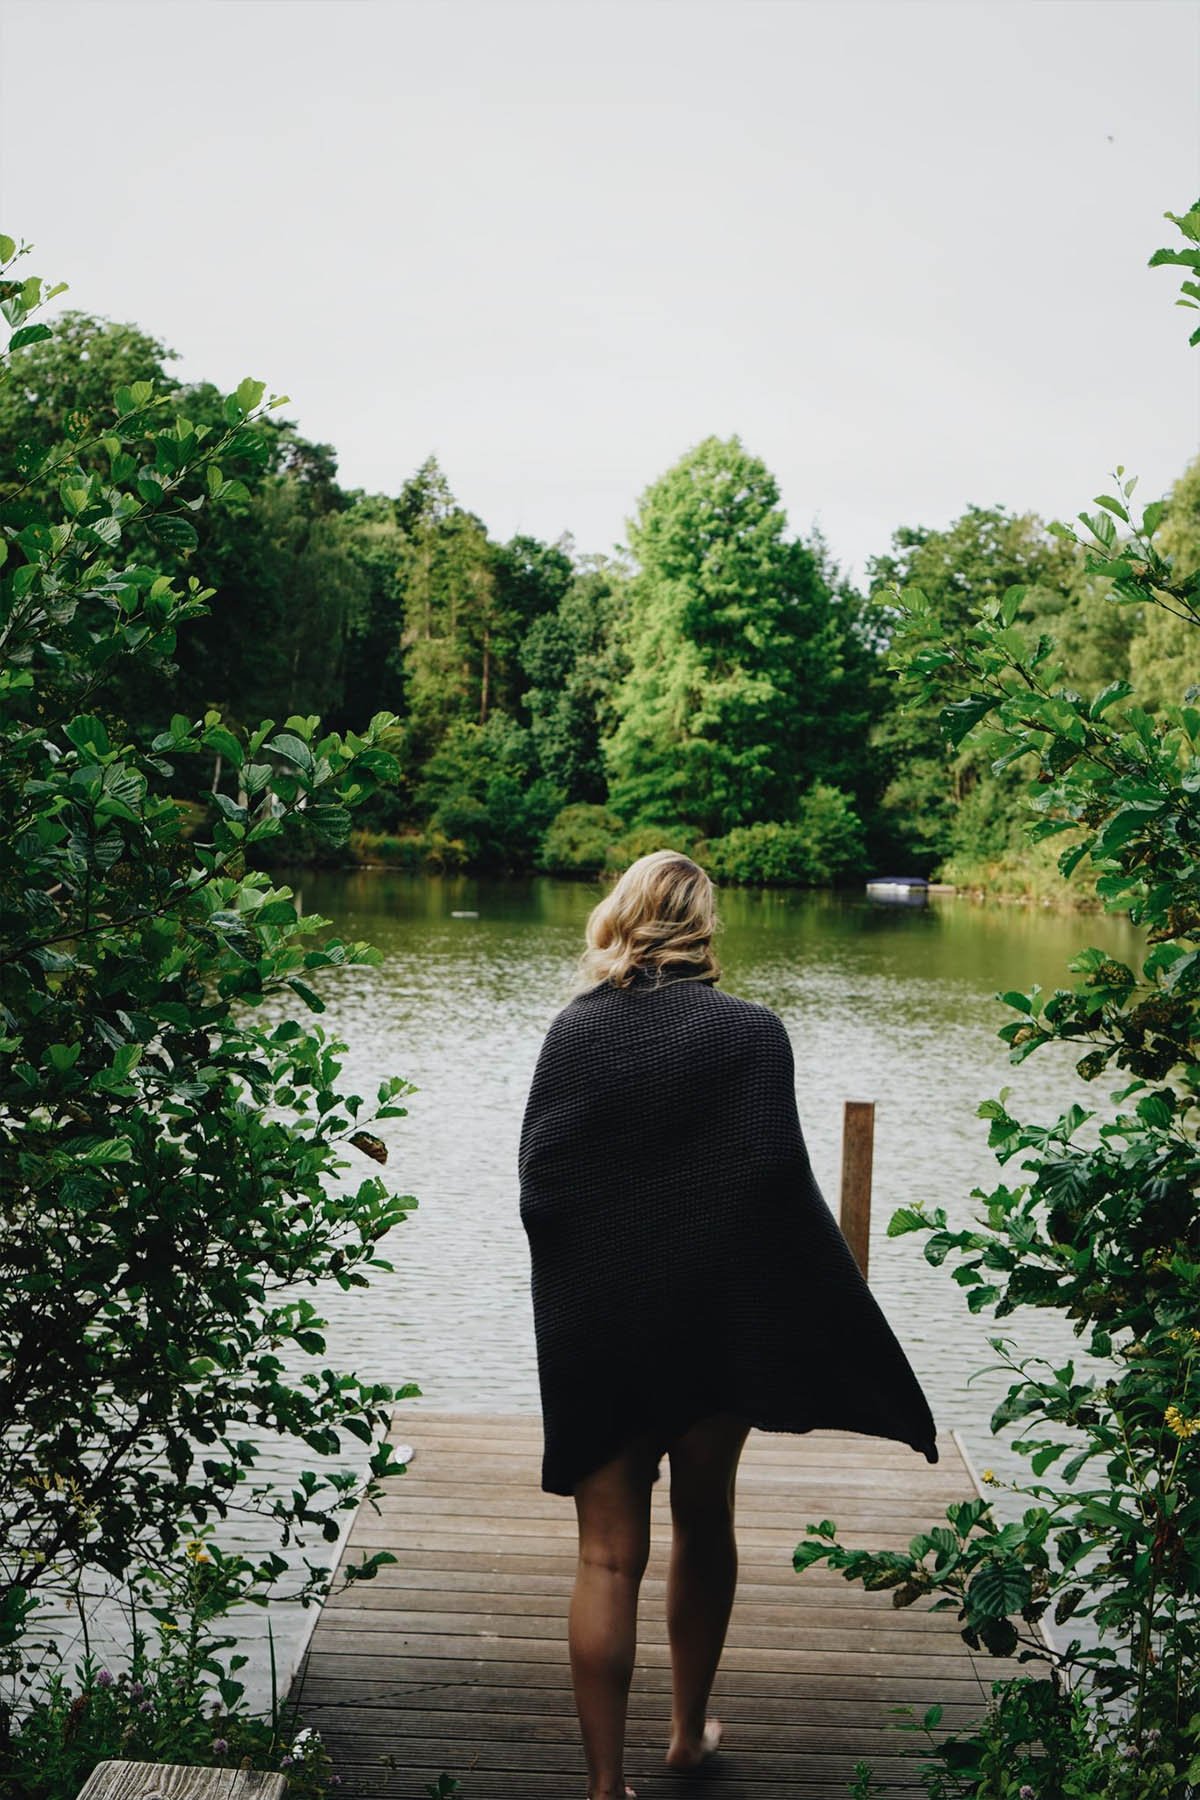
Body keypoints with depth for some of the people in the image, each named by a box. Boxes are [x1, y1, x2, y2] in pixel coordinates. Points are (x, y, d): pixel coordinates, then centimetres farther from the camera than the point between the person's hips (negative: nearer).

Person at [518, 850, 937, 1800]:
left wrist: (575, 1287, 9)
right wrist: (836, 1322, -4)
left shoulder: (574, 1030, -6)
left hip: (595, 1330, 0)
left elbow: (536, 1187, -8)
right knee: (704, 1524, 20)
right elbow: (782, 1189, -14)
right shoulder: (751, 1033, -9)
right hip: (715, 1324, 0)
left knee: (609, 1557, 7)